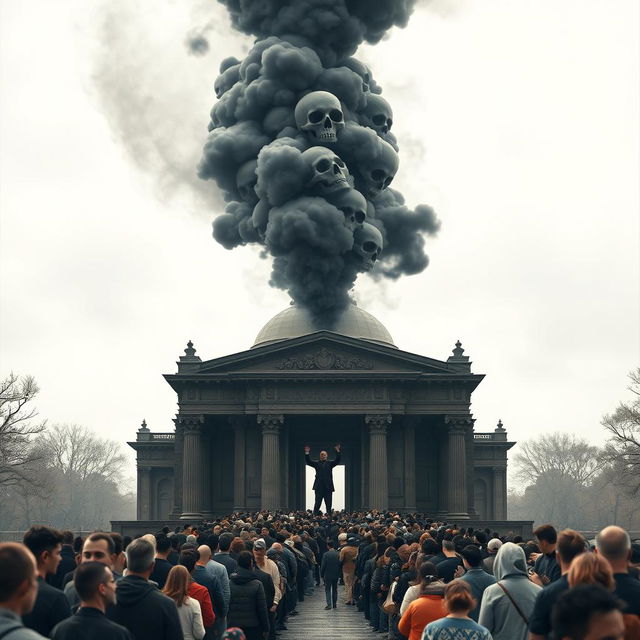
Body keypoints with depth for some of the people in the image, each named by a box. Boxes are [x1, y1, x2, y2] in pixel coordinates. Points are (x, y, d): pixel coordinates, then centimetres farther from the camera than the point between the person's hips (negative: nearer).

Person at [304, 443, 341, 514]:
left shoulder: (330, 463, 10)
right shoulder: (316, 463, 10)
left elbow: (337, 461, -4)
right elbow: (308, 462, -2)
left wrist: (338, 451, -19)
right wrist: (307, 453, -17)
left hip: (328, 487, 1)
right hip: (319, 487, -1)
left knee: (328, 505, 3)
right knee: (317, 504, 1)